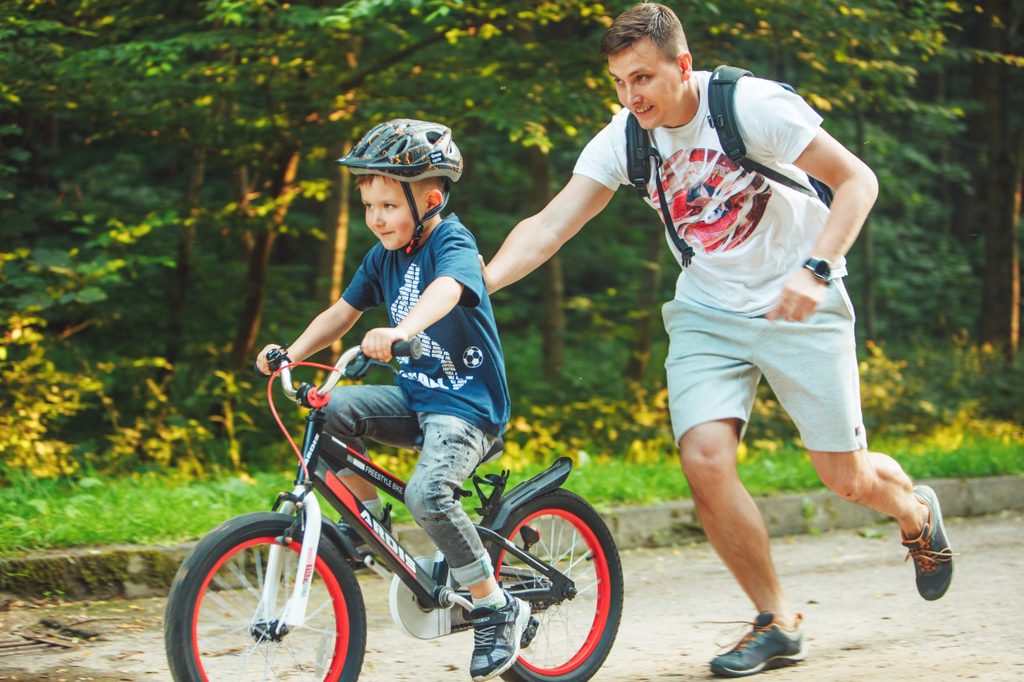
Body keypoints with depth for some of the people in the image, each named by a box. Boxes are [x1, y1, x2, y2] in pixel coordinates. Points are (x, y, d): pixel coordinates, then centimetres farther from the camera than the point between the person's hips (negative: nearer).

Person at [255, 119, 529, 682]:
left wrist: (400, 331, -56)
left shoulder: (452, 241, -14)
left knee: (427, 494, -30)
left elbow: (447, 289, -36)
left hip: (468, 407, -7)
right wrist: (293, 352, -4)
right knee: (335, 409, -19)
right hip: (416, 398, 7)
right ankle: (368, 518, 3)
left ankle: (497, 608, -12)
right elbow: (342, 313, 14)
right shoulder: (383, 257, 9)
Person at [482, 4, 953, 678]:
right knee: (705, 460, -17)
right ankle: (777, 623, 1)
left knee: (845, 475, -1)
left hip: (798, 305, -3)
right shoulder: (624, 140, -9)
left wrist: (816, 268, -31)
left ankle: (916, 511, 38)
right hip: (708, 312, 3)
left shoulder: (752, 104, -20)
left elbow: (858, 179, -17)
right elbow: (548, 227, -14)